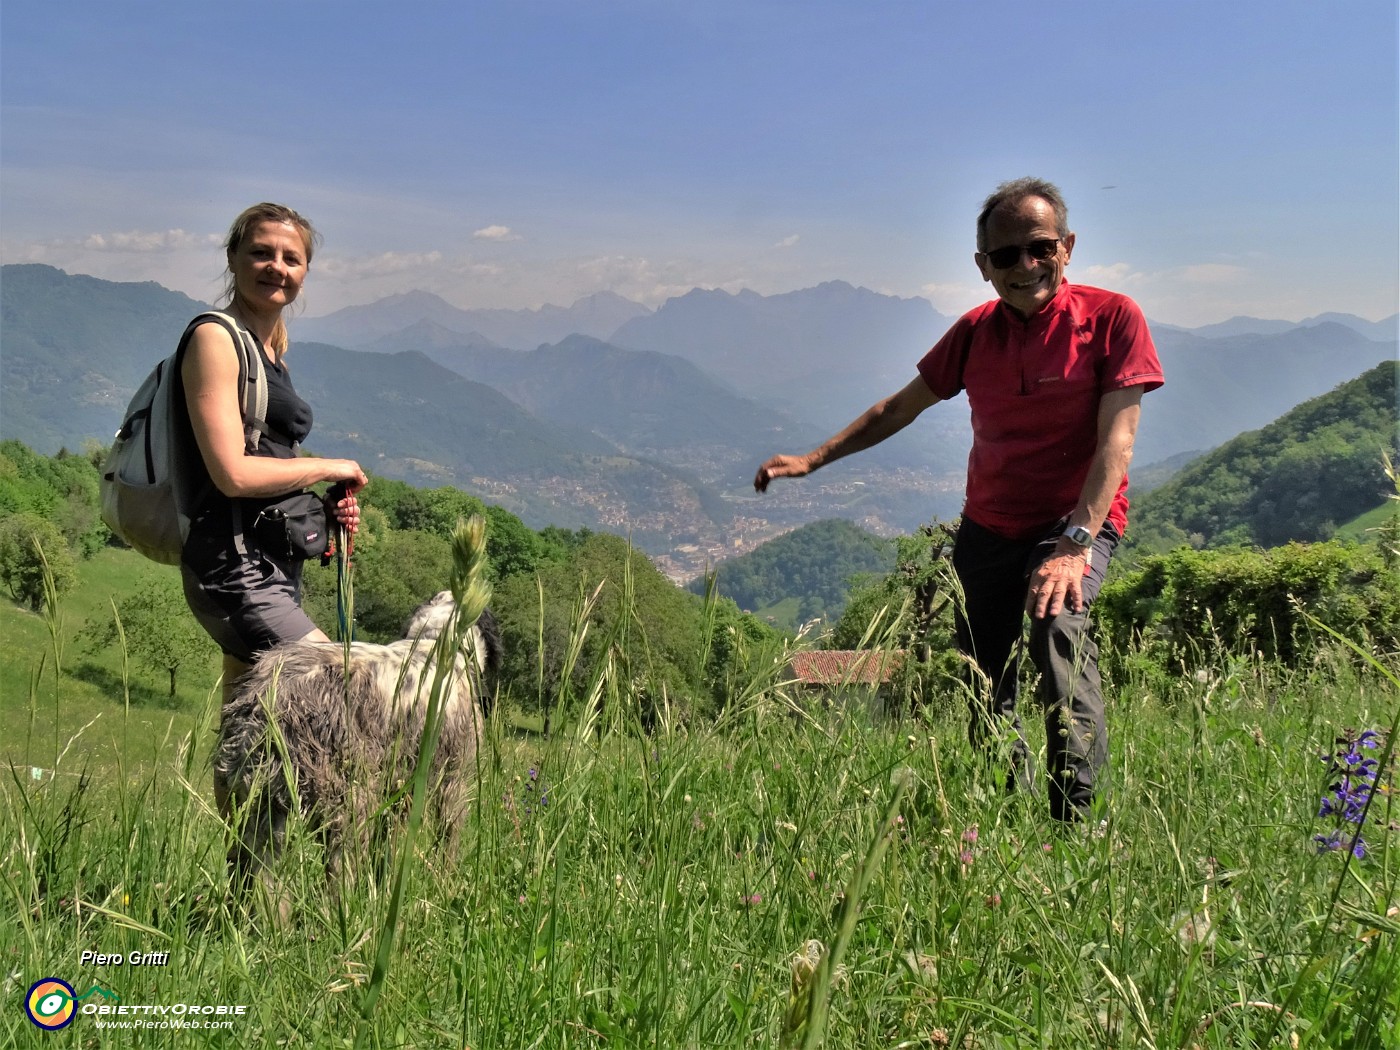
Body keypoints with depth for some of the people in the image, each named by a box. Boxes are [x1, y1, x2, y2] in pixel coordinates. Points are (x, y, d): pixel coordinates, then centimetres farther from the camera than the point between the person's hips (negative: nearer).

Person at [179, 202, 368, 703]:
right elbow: (233, 474, -17)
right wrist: (329, 468, -5)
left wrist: (325, 508, 3)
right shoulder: (215, 338, -8)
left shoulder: (272, 348, 18)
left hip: (272, 567, 9)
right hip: (234, 568, -9)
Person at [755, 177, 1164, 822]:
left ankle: (1078, 814, -27)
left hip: (1077, 520, -5)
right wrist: (814, 458, 8)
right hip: (987, 527, 5)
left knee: (1055, 621, -33)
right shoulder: (975, 331, 2)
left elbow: (1116, 441, -18)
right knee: (980, 685, 4)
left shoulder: (1111, 318, -10)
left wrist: (1075, 545, -29)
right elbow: (902, 407, 14)